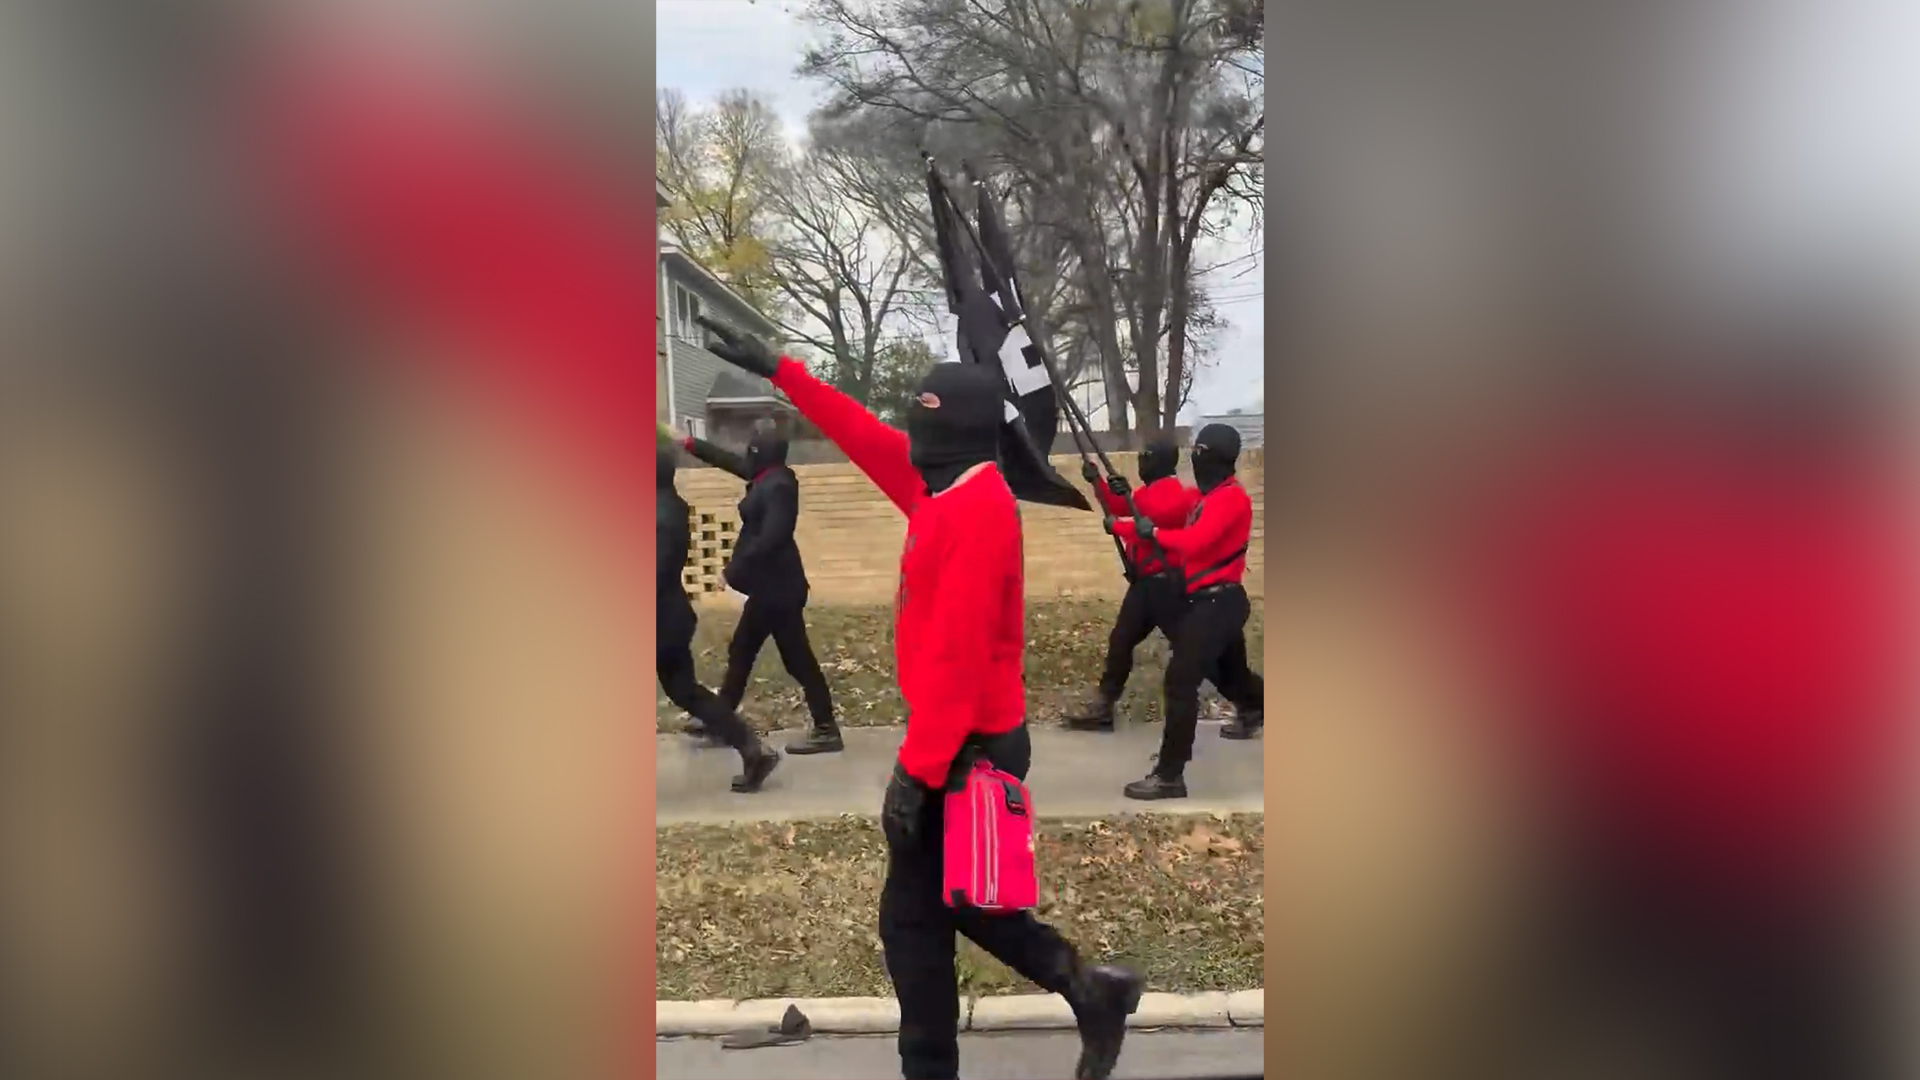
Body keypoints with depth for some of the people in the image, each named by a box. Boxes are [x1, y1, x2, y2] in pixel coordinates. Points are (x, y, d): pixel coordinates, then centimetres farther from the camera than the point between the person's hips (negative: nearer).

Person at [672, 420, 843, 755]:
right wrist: (690, 444, 28)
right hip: (769, 586, 11)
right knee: (740, 651, 17)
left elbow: (769, 539, -27)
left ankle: (826, 730, 2)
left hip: (778, 588, -11)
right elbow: (731, 461, 24)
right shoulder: (768, 478, 9)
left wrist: (734, 570, -19)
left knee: (797, 659, -4)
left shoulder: (778, 487, -21)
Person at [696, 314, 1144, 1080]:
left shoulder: (977, 510, -22)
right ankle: (1088, 990, 24)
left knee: (912, 916, 2)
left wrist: (918, 767, -25)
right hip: (964, 739, 10)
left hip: (967, 748, -10)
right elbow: (864, 436, 18)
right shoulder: (948, 490, 8)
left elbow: (957, 653, -26)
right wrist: (778, 371, 18)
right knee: (953, 899, 20)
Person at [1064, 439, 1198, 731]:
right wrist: (1097, 481, 8)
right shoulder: (1151, 490, 19)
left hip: (1165, 583, -10)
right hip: (1145, 582, 10)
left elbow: (1165, 515, -30)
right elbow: (1119, 509, 18)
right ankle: (1101, 708, 12)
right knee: (1120, 641, 8)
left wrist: (1130, 495, -32)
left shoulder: (1171, 488, -10)